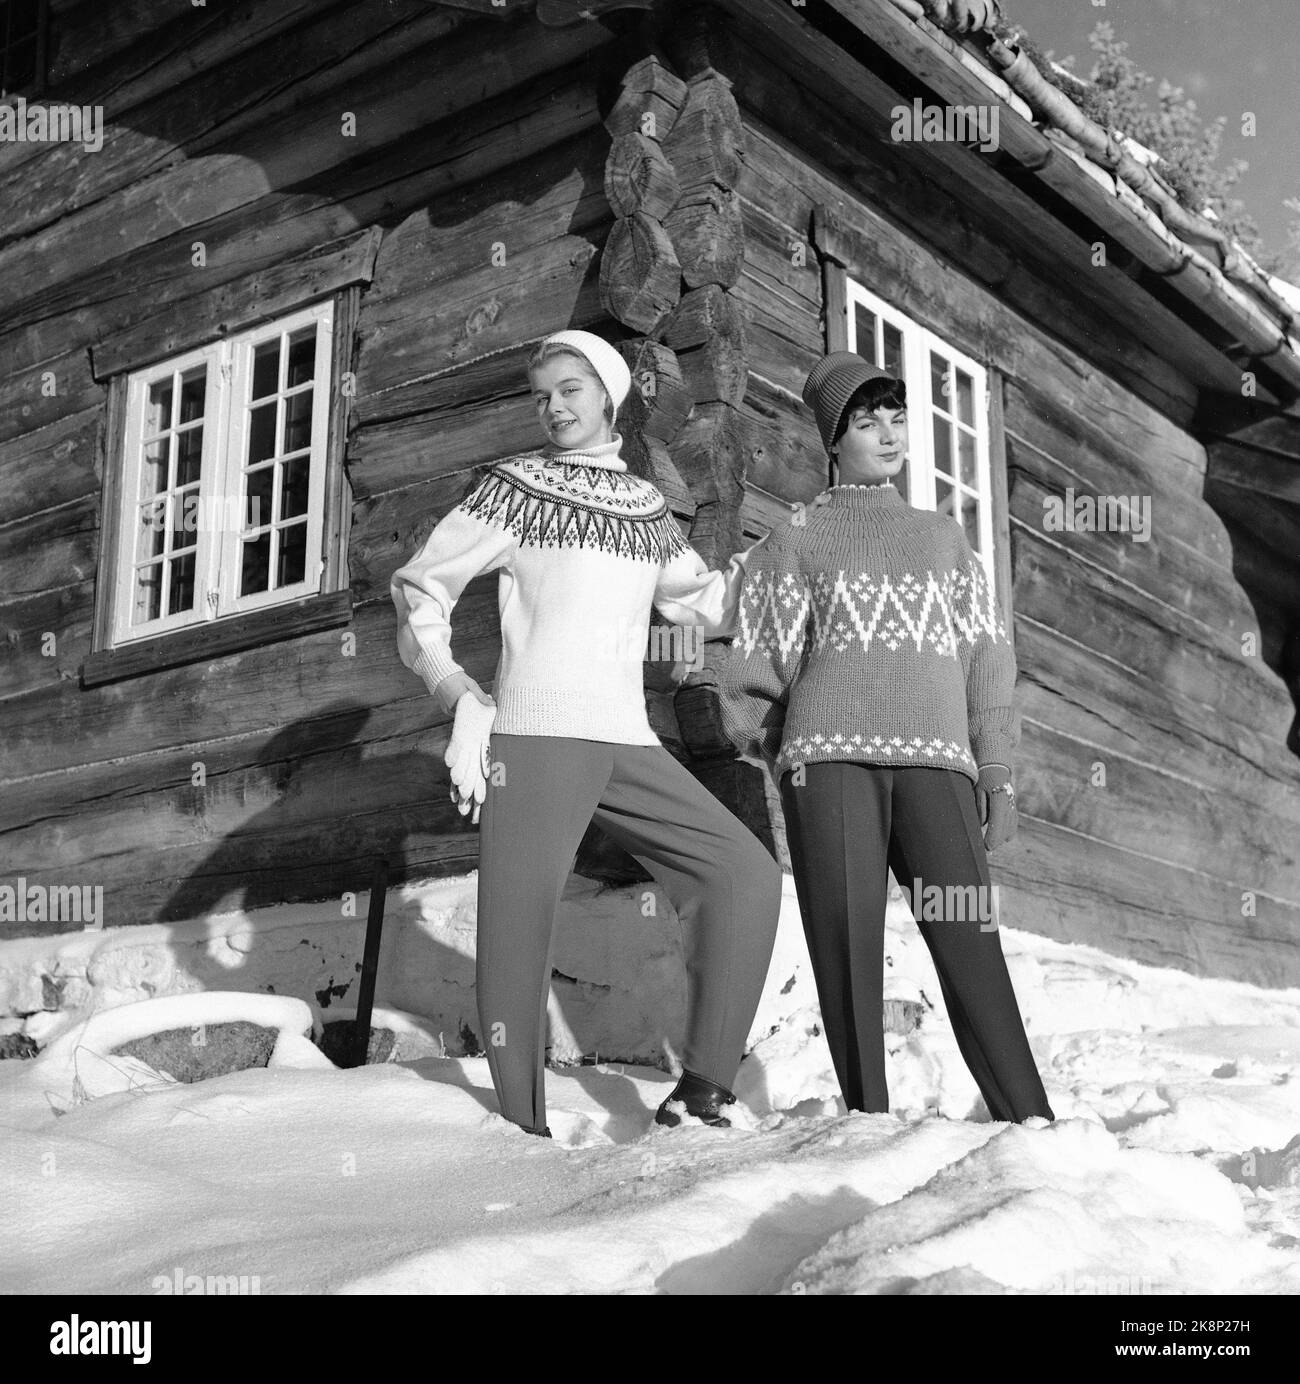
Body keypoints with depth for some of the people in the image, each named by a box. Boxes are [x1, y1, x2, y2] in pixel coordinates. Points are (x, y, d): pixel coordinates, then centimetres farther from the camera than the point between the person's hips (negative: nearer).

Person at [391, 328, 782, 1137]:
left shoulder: (648, 508, 19)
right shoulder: (516, 487, 8)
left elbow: (704, 603, 29)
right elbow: (422, 586, 8)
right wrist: (456, 690, -5)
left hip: (630, 743, 4)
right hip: (534, 736, -4)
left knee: (745, 873, -8)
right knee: (519, 934, -10)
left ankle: (701, 1090, -5)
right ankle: (527, 1134, 0)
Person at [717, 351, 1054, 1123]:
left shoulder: (945, 538, 25)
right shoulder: (797, 543, 18)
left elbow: (988, 661, 18)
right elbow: (756, 669, 16)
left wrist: (999, 773, 10)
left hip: (936, 761, 1)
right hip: (830, 754, -1)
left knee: (968, 940, -12)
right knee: (848, 944, -8)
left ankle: (1030, 1124, -13)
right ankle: (868, 1118, -6)